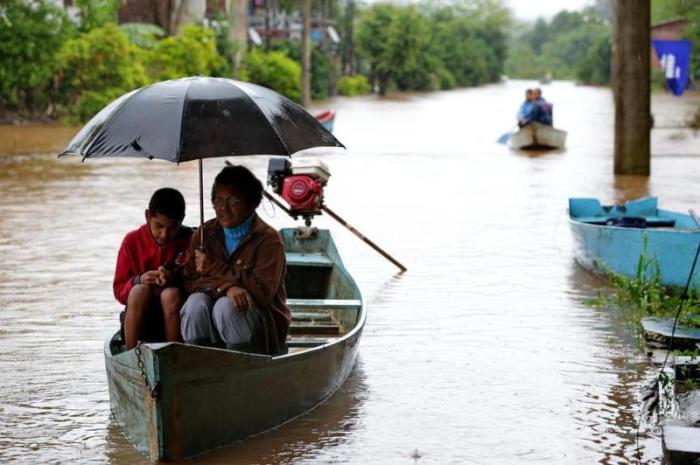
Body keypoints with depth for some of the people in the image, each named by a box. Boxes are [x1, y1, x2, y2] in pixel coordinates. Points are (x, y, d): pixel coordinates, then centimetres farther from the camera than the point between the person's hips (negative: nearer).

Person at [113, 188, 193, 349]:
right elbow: (119, 290, 1)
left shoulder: (190, 240, -2)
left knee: (171, 293, -31)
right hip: (141, 319, 1)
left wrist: (175, 278, -26)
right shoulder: (133, 241, 2)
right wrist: (139, 280, -21)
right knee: (140, 290, -29)